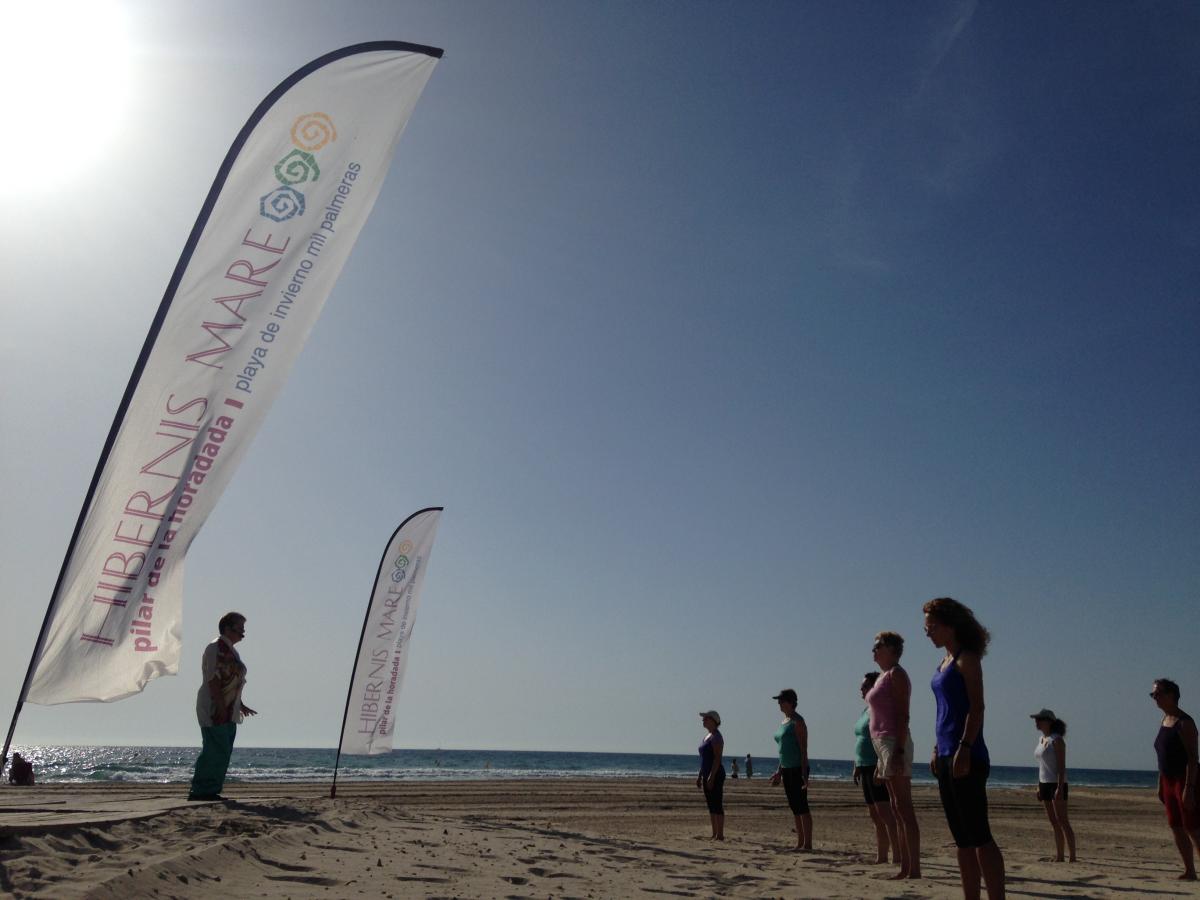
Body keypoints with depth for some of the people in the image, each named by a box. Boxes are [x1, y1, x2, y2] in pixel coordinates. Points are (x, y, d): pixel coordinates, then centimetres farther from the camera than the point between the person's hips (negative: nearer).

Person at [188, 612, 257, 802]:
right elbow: (212, 679, -19)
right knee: (215, 751, -10)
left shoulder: (230, 650, 19)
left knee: (222, 752, 10)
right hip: (215, 709, -10)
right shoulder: (216, 647, -11)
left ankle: (209, 791, 14)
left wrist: (240, 705, 24)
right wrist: (220, 706, -24)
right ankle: (201, 791, -5)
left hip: (228, 711, 10)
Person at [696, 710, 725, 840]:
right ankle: (714, 834, 17)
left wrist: (711, 777, -24)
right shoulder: (708, 736, 16)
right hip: (707, 775, 10)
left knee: (717, 805, -7)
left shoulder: (716, 737, -13)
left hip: (716, 775, -10)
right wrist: (700, 776, 19)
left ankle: (720, 835, -4)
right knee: (711, 805, 11)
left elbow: (717, 758, -20)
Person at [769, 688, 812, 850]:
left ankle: (808, 843, -3)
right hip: (787, 770, 9)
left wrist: (804, 774, -21)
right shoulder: (783, 722, 15)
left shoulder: (798, 721, -11)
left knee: (802, 806, -7)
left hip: (797, 769, -9)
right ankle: (799, 843, 16)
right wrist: (779, 772, 19)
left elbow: (803, 749, -16)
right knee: (795, 808, 11)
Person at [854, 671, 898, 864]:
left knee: (886, 815, -13)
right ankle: (881, 857, 15)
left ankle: (898, 857, -14)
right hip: (866, 768, 10)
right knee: (876, 817, 11)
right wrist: (857, 766, 19)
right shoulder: (866, 710, 18)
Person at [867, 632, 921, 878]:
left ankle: (914, 869, -8)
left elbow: (903, 715, -16)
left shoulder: (896, 674, -7)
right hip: (884, 744, 10)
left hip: (894, 744, -10)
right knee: (897, 809, 9)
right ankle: (904, 868, 13)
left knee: (904, 808, -9)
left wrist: (898, 751, -23)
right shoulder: (883, 676, 19)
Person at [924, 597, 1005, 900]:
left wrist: (964, 748, -22)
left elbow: (977, 707, -15)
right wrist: (937, 749, 17)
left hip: (967, 757, -9)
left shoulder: (967, 659, -7)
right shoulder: (945, 662, 18)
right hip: (946, 756, 9)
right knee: (962, 839, 11)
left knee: (978, 835, -9)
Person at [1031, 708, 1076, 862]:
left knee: (1062, 821, -7)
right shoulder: (1041, 739, 12)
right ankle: (1059, 856, 14)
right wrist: (1039, 786, 15)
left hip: (1056, 784, -8)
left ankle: (1073, 857, -4)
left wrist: (1060, 788, -22)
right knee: (1054, 822, 10)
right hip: (1044, 784, 8)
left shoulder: (1057, 740, -12)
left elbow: (1062, 766, -16)